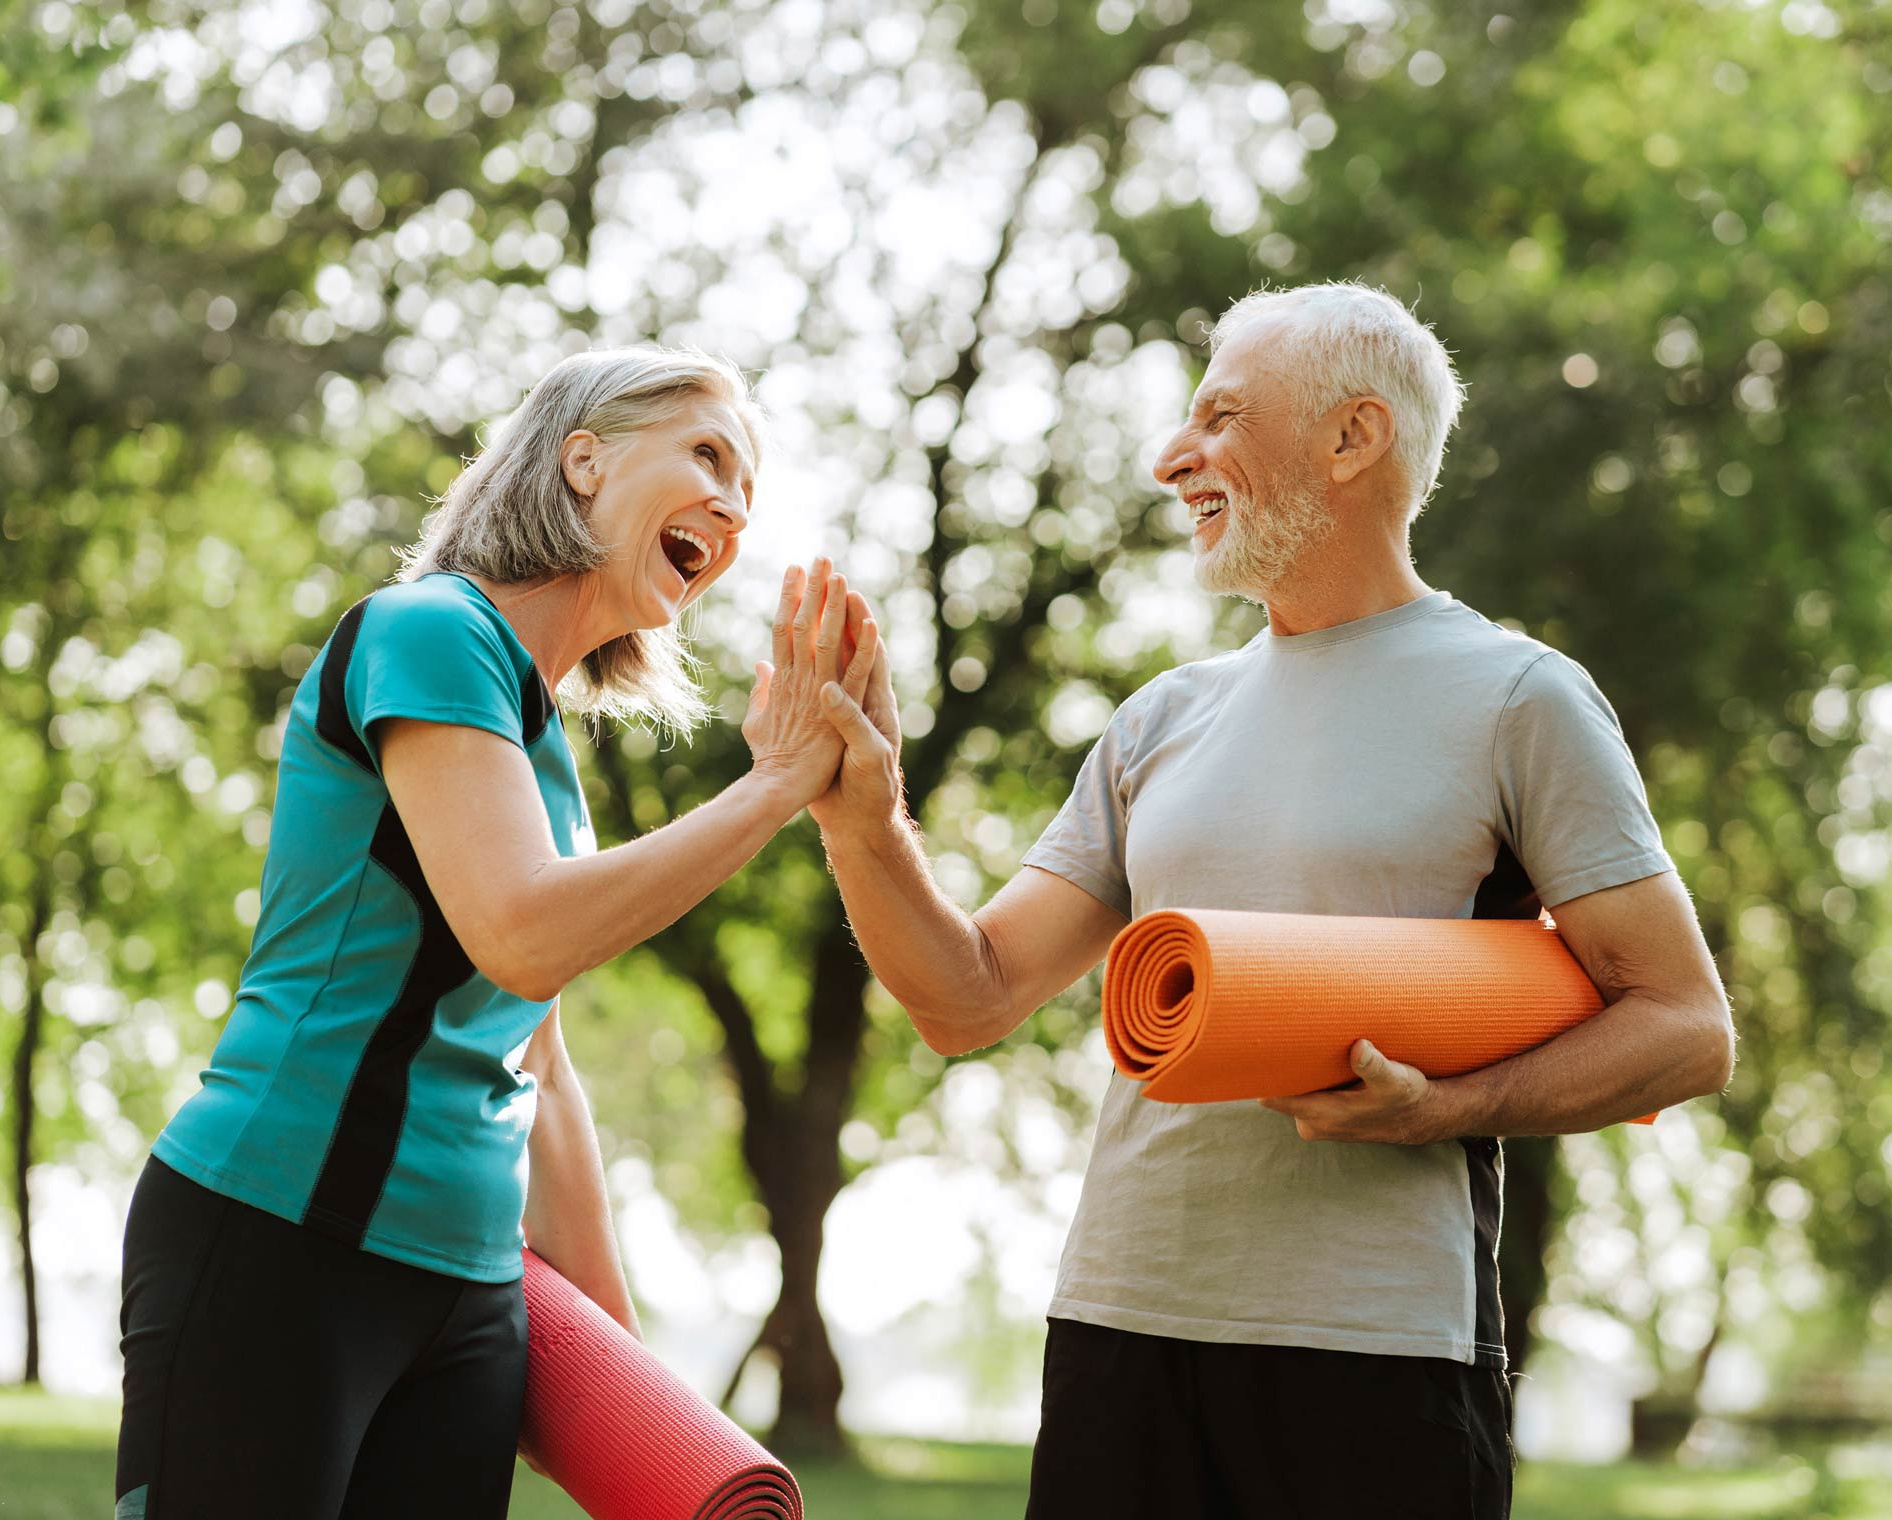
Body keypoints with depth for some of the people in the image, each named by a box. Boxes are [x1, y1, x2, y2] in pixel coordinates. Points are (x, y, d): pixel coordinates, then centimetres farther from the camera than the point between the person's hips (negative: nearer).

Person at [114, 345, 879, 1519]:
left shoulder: (543, 740, 18)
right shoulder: (432, 630, -8)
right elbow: (522, 936, -21)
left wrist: (619, 1346, 20)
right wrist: (780, 782, -13)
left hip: (467, 1288, 8)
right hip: (276, 1237, -8)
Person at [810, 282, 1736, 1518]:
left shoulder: (1513, 697, 1)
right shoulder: (1164, 722, 16)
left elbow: (1687, 1029, -3)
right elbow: (973, 1000, 13)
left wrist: (1441, 1110, -16)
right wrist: (865, 822, -3)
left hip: (1379, 1353, -4)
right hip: (1118, 1328, 5)